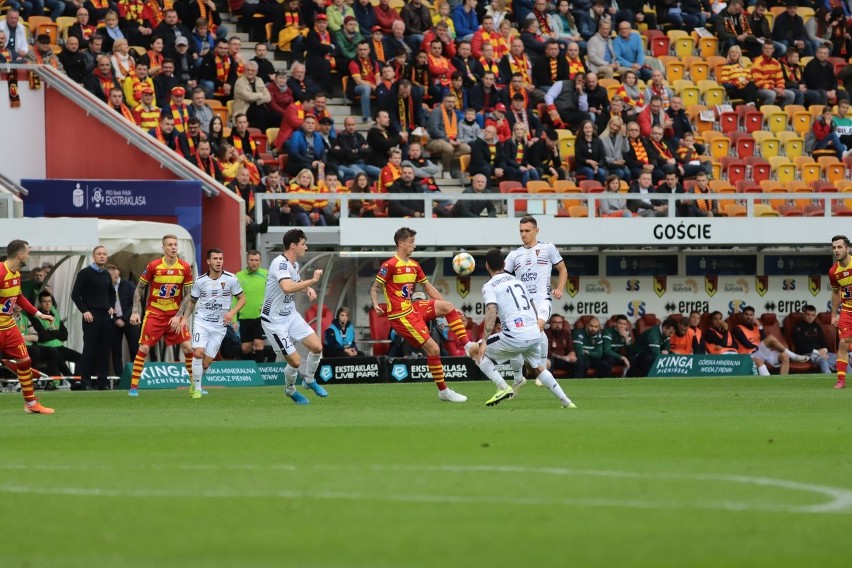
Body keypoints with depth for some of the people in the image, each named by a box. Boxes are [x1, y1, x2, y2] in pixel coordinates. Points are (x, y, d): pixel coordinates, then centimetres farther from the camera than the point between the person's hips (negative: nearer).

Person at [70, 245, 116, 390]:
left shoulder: (107, 275, 15)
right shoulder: (85, 273, -4)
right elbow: (75, 295, -6)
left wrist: (112, 307, 14)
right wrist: (84, 311, -13)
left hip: (106, 317, 6)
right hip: (91, 317, -6)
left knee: (105, 350, 4)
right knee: (89, 349, -7)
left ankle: (103, 382, 9)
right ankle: (85, 382, -4)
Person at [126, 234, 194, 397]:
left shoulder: (185, 267, -5)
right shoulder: (153, 266, -10)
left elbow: (188, 295, 1)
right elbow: (139, 289, 0)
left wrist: (179, 316, -8)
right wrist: (135, 312, -8)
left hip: (175, 315, 2)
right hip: (154, 313, -2)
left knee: (188, 348, -4)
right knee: (144, 348, -9)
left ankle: (194, 385, 10)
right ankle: (133, 387, -2)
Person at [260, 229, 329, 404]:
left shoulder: (294, 264, 6)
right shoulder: (280, 263, -23)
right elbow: (287, 288, -41)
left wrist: (308, 288, 6)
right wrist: (312, 280, -32)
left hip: (291, 316, 8)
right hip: (274, 321, -8)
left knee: (317, 347, -4)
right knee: (295, 361, -8)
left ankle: (309, 379, 22)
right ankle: (290, 389, 21)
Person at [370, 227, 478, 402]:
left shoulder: (414, 266, 12)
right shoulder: (390, 265, -12)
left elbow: (428, 287, 21)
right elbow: (375, 288, -9)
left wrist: (446, 305, 17)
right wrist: (376, 305, -29)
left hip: (413, 308, 8)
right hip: (401, 316, -8)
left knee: (447, 307, -5)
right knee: (433, 349, -12)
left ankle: (468, 346, -7)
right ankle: (443, 391, -1)